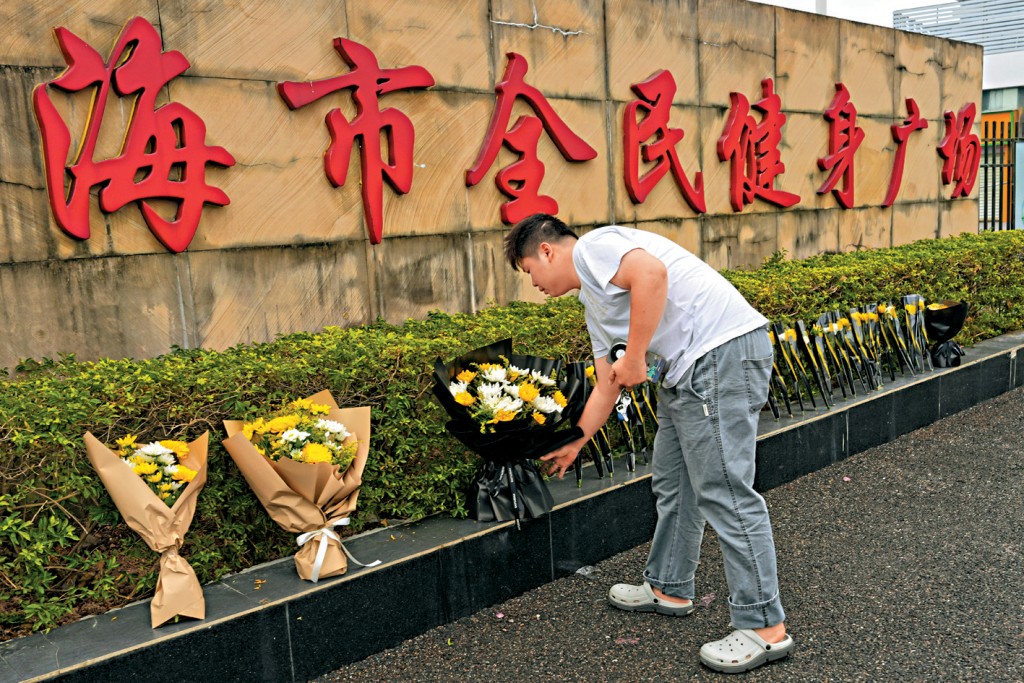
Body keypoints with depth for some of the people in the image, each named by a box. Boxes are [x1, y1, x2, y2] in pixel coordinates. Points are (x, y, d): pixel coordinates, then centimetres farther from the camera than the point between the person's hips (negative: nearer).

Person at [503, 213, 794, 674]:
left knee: (723, 492, -8)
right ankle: (668, 590, 33)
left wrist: (634, 357, -17)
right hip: (690, 369, 11)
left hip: (724, 350, -11)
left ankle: (765, 627, 1)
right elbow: (607, 386, 31)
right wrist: (573, 446, 38)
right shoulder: (594, 306, 25)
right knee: (672, 485, 18)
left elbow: (651, 272, -24)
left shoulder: (592, 246, -3)